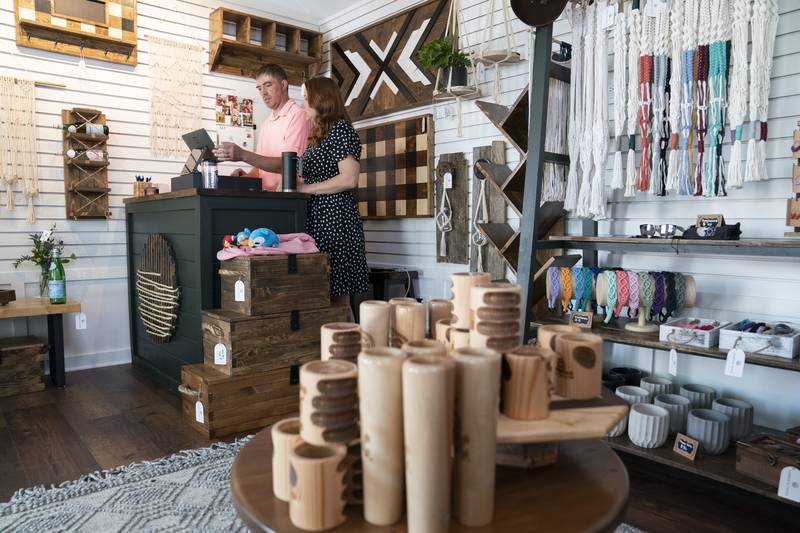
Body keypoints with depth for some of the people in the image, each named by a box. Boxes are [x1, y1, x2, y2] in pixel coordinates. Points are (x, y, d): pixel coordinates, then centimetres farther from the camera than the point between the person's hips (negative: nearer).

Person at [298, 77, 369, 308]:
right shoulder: (317, 135, 21)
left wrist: (304, 188, -13)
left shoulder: (341, 128, -6)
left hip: (335, 220, -8)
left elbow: (349, 179, -17)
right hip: (316, 219, 9)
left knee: (337, 295, -6)